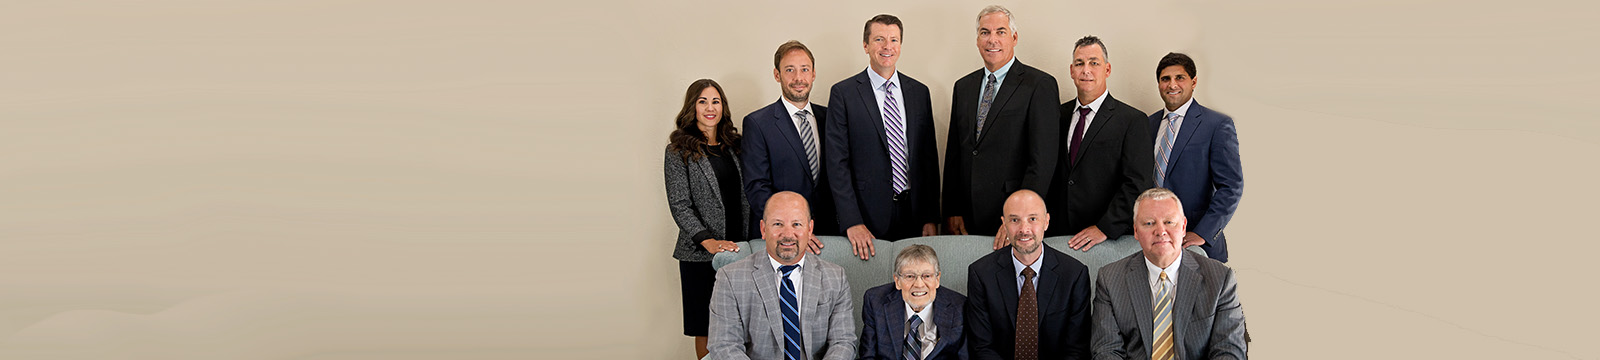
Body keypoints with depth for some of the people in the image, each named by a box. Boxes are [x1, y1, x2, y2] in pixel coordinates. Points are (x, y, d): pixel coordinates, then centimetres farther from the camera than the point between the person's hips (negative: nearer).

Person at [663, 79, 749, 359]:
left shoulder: (734, 144, 12)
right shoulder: (679, 151, -1)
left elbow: (747, 195, 14)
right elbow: (679, 205, -7)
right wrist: (708, 241, -19)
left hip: (739, 247, 4)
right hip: (700, 252, -3)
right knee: (705, 328, 3)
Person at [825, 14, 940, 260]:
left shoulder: (919, 92, 11)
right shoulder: (843, 93, -2)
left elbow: (930, 157, 11)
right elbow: (837, 163, -6)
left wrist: (931, 217, 5)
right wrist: (852, 222, -14)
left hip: (914, 213, 3)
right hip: (868, 214, -3)